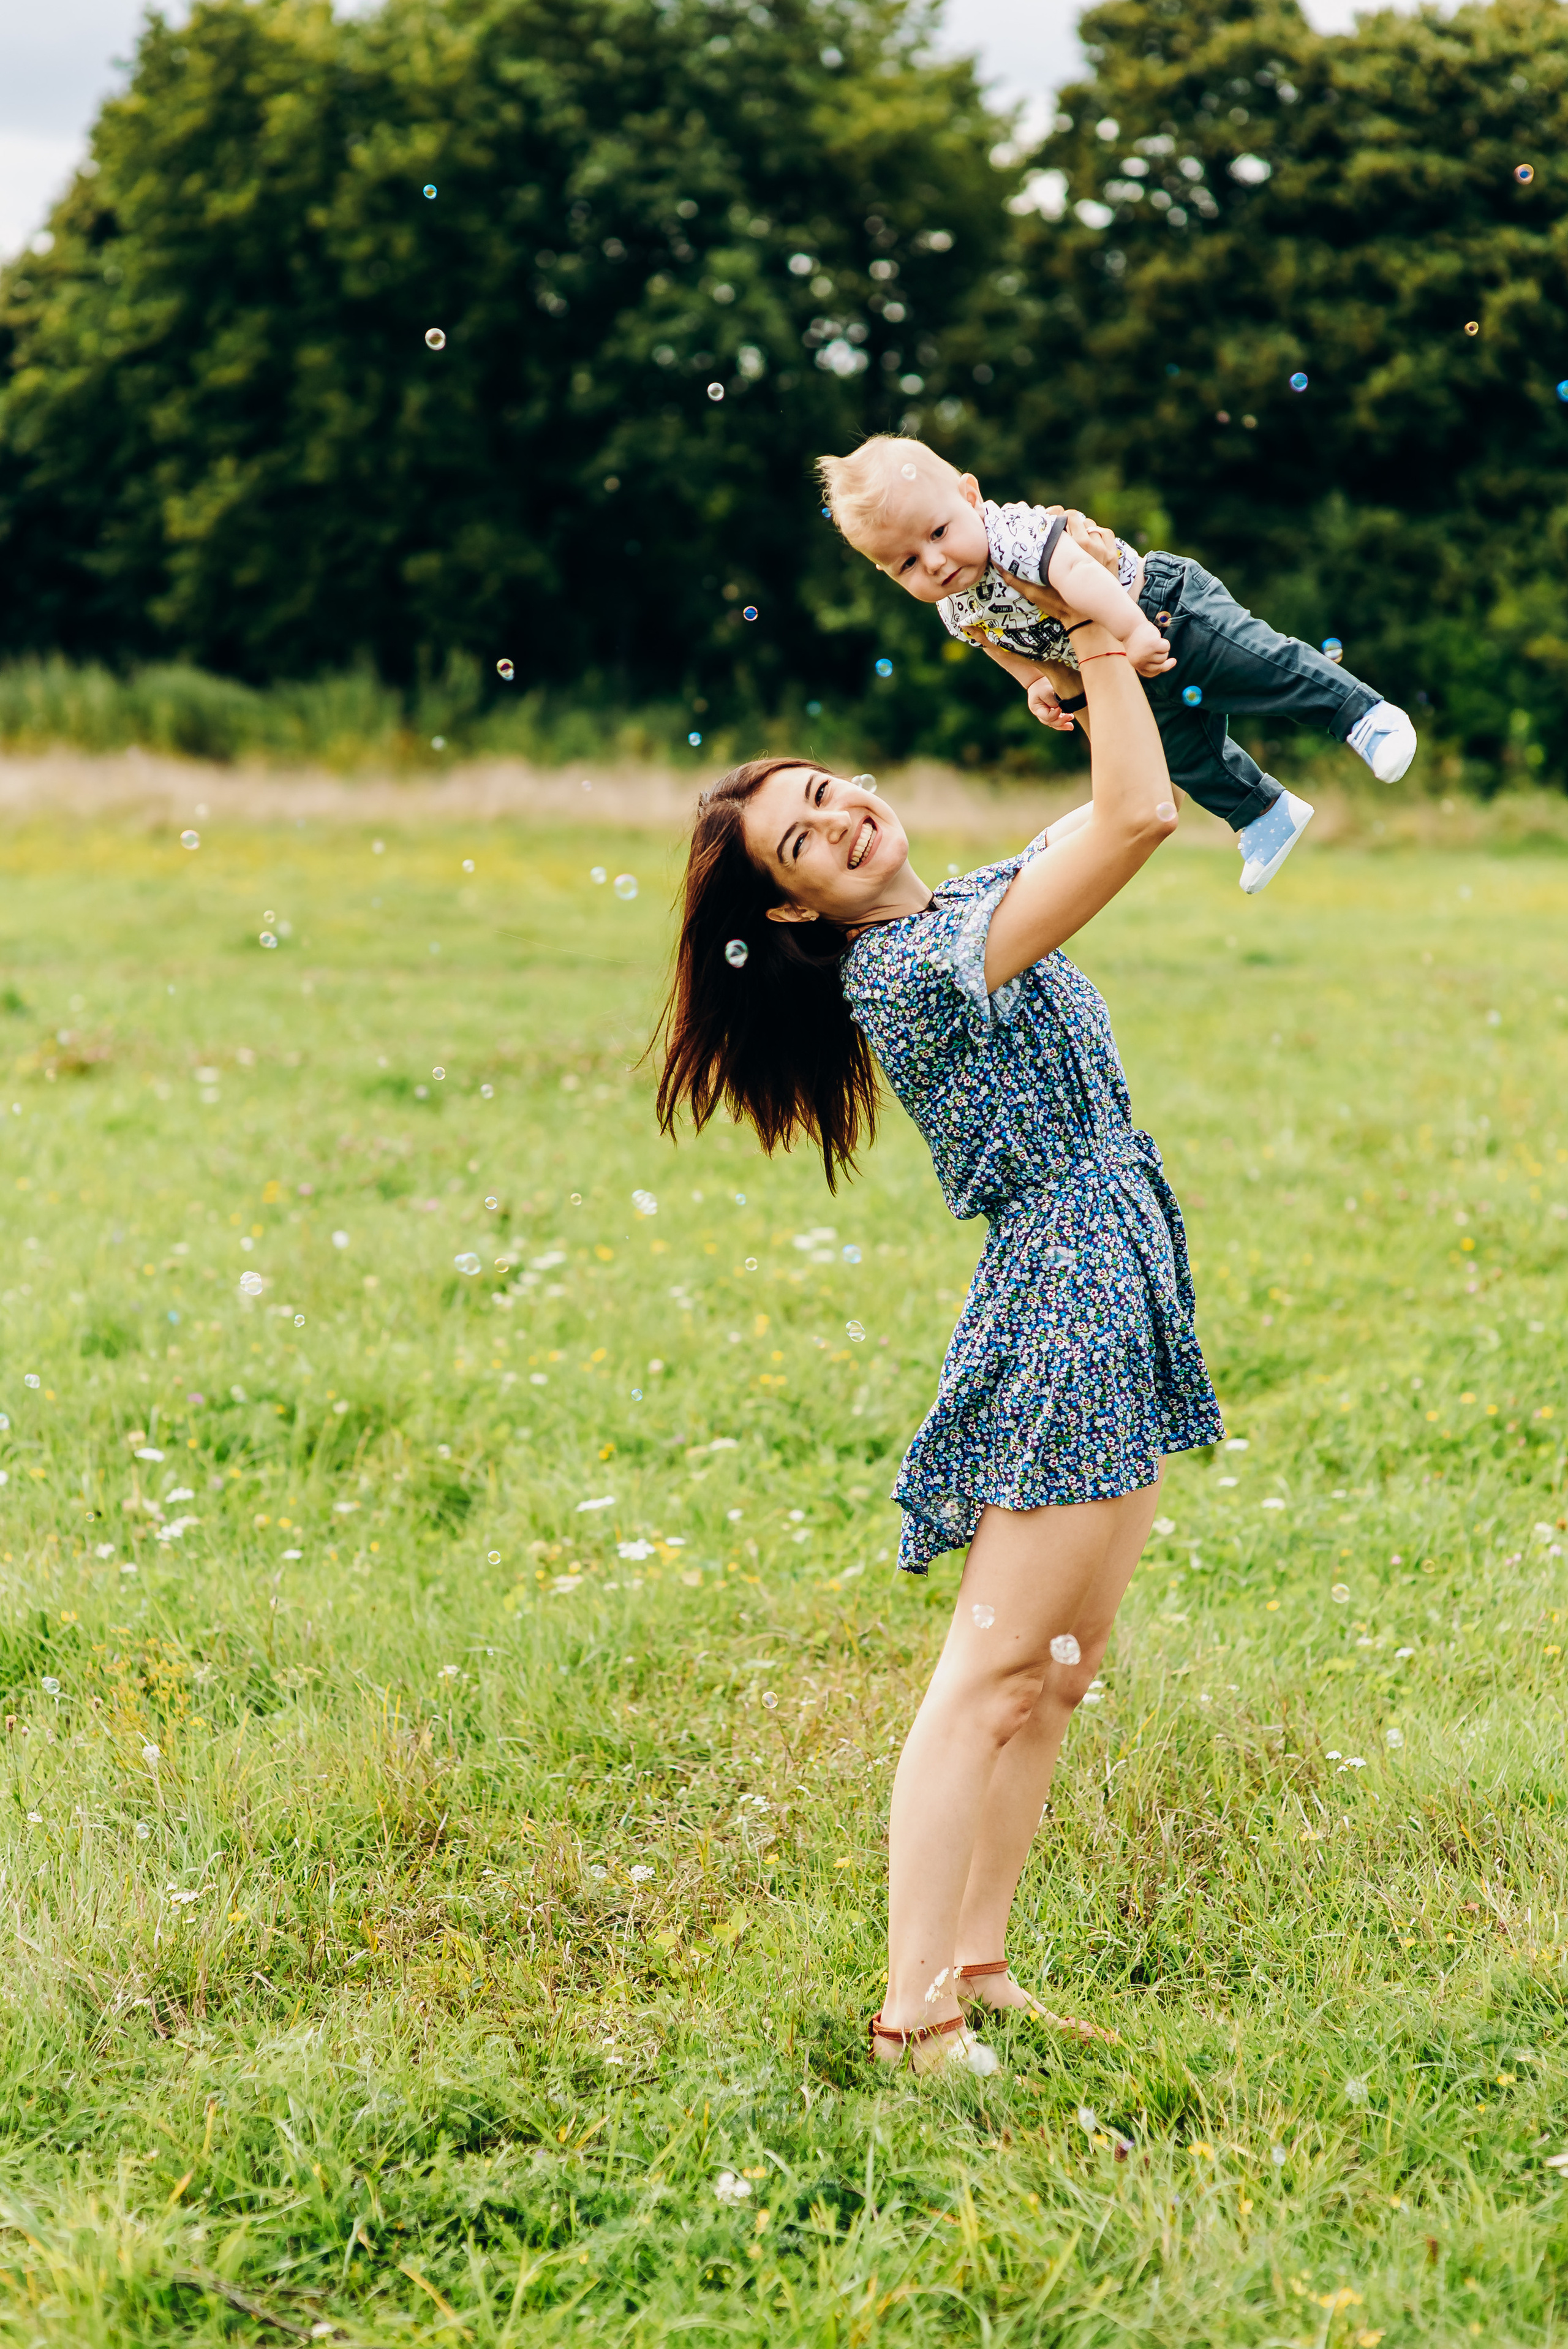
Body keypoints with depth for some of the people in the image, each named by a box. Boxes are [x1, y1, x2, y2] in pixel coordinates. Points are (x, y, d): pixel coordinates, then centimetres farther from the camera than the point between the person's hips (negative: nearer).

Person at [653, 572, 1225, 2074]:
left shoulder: (966, 908, 13)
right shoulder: (908, 965, -17)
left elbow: (1130, 813, 24)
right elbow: (1135, 817, -24)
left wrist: (1093, 648, 13)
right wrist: (1098, 631, -16)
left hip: (1115, 1300, 10)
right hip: (1067, 1291, -9)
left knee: (1058, 1671, 11)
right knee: (995, 1674, -10)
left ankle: (974, 1967, 18)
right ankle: (914, 2019, -8)